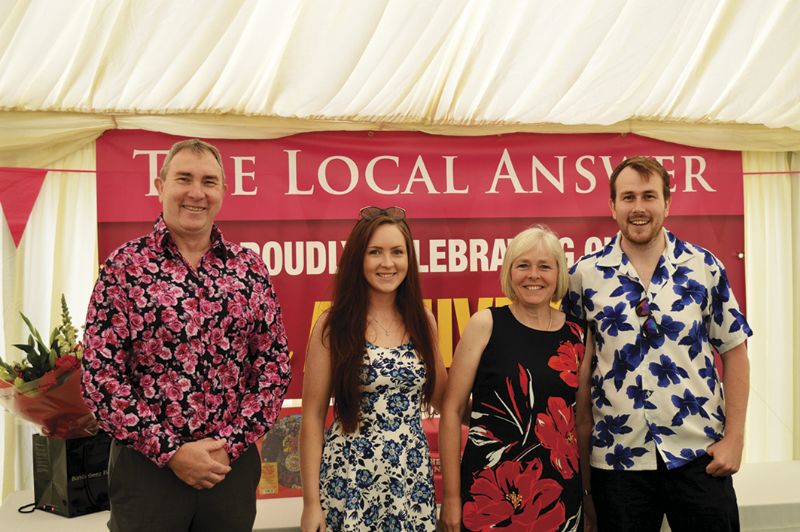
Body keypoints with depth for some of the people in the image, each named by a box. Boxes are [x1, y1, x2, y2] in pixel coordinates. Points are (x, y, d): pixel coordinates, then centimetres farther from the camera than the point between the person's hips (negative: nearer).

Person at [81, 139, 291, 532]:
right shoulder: (125, 266, -4)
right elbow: (100, 376, -8)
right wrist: (171, 451, -12)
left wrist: (230, 443, -7)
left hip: (233, 464, 2)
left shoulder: (250, 269, 2)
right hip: (146, 465, -2)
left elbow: (274, 366, 2)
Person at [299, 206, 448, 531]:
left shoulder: (423, 321, 3)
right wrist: (311, 500, -8)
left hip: (413, 476, 3)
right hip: (349, 479, -3)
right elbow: (313, 416, -6)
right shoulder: (333, 325, -7)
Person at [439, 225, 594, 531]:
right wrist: (451, 496, -7)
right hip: (490, 489, -3)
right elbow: (452, 409, -6)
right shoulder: (485, 324, -6)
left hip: (560, 492, 3)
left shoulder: (578, 334, 3)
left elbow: (582, 417, 12)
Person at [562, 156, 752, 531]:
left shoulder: (704, 267, 0)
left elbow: (733, 350, 3)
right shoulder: (586, 274, -2)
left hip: (699, 453, 0)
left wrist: (735, 437, -2)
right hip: (617, 457, 0)